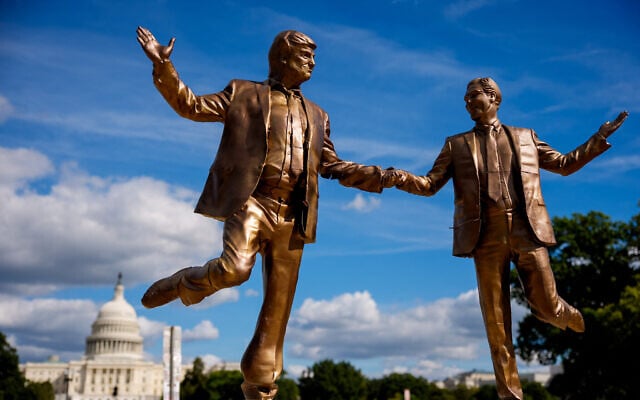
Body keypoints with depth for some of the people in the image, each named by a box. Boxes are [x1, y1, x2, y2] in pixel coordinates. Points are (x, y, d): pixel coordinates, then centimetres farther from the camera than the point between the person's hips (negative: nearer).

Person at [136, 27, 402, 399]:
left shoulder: (317, 115, 24)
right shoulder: (244, 93, 11)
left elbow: (333, 166, 23)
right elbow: (192, 105, 6)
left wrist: (382, 176, 14)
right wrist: (163, 66, -7)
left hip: (291, 215, 4)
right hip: (251, 200, -4)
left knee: (279, 303, 3)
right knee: (234, 268, -30)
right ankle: (183, 284, 4)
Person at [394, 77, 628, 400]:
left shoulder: (525, 137, 16)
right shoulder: (456, 144, 14)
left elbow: (564, 164, 22)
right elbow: (430, 185, 9)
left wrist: (600, 138, 13)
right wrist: (397, 177, -9)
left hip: (526, 229, 0)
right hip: (486, 235, 0)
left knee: (546, 305, -1)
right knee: (496, 320, 0)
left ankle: (568, 317, 37)